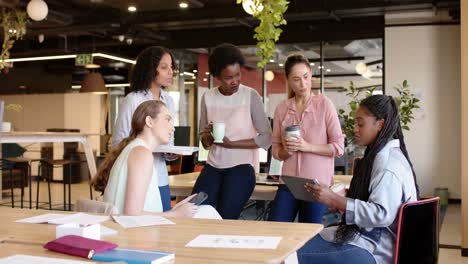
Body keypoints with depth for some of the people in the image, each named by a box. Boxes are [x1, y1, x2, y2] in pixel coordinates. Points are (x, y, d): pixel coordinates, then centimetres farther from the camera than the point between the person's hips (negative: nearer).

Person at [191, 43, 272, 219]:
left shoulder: (251, 96, -6)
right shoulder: (208, 97, 5)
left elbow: (266, 138, -8)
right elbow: (204, 142, 9)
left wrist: (230, 143, -13)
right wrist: (208, 136, -14)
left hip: (242, 166, -3)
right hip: (213, 166, 4)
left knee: (225, 219, -12)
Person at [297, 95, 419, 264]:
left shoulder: (387, 161, -17)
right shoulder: (380, 154, 13)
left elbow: (382, 214, -26)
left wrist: (335, 200, -25)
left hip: (375, 250, -9)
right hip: (368, 235, 9)